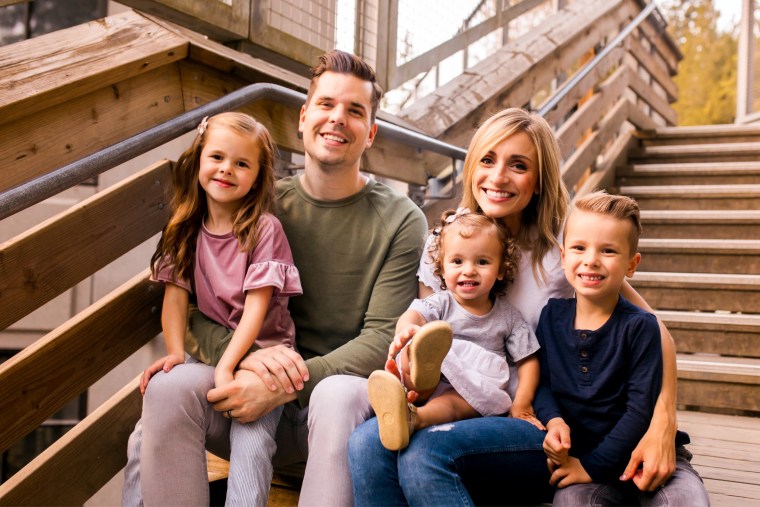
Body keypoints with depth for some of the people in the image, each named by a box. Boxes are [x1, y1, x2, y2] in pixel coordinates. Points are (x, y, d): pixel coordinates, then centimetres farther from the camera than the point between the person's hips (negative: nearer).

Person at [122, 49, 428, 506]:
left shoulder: (401, 222, 1)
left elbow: (383, 339, -9)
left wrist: (285, 384, -22)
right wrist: (248, 354, -21)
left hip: (346, 388, -2)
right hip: (263, 400, 2)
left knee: (339, 395, -37)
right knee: (172, 387, -27)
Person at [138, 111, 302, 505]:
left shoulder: (264, 228, -8)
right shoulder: (186, 229, 7)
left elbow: (257, 304, -13)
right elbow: (176, 293, 0)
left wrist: (226, 368, -21)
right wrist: (174, 352, -16)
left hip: (260, 349, -4)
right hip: (208, 346, 4)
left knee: (250, 439, -25)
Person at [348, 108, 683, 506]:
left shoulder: (561, 249, -5)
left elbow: (652, 331, -4)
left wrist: (663, 424, -18)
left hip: (541, 430, -3)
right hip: (464, 414, 4)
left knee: (424, 453, -31)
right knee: (368, 442, -27)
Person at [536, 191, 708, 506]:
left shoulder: (640, 326, -10)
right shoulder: (552, 315, 2)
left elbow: (640, 408, -14)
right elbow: (542, 380, 8)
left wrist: (593, 466, -16)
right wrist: (553, 420, -13)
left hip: (643, 455, -1)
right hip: (576, 455, 1)